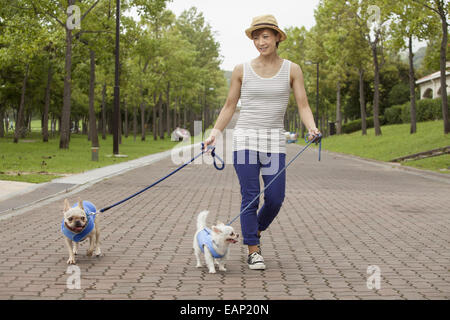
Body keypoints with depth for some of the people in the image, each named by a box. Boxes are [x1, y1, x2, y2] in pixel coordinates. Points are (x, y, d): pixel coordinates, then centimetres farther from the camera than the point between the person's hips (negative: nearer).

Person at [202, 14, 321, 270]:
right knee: (250, 196, -5)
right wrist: (216, 132, -1)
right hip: (245, 138, -1)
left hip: (275, 141, 1)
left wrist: (312, 128, -19)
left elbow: (303, 106, -1)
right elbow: (230, 106, 10)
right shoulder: (242, 70, 4)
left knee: (275, 198, -2)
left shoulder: (292, 70, 4)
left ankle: (255, 232, 28)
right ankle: (253, 251, 8)